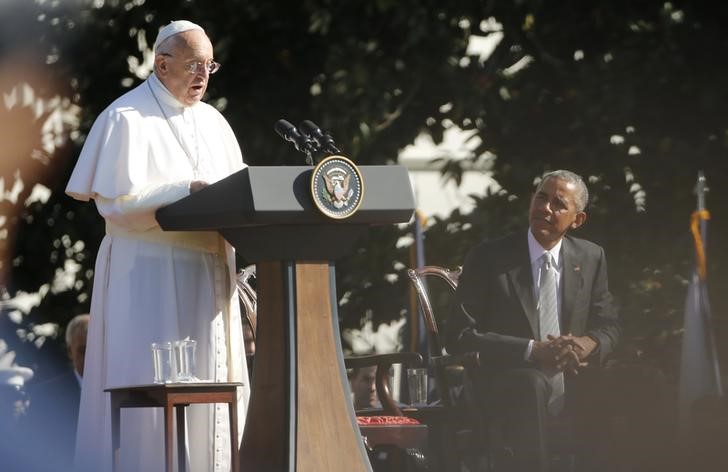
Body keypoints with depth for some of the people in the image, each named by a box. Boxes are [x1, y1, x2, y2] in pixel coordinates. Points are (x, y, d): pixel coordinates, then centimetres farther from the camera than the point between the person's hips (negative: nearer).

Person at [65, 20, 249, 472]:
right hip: (148, 273, -7)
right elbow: (118, 198, -14)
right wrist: (188, 191, -20)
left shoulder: (212, 122, 16)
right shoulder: (127, 118, -6)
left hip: (207, 273, 7)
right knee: (148, 382, -8)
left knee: (211, 380, 4)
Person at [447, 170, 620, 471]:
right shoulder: (488, 258, -1)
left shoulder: (591, 258, 11)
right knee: (531, 383, -38)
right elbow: (459, 336, -7)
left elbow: (609, 325, 16)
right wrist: (533, 350, -19)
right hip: (510, 390, -4)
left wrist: (589, 343, -11)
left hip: (572, 389, 4)